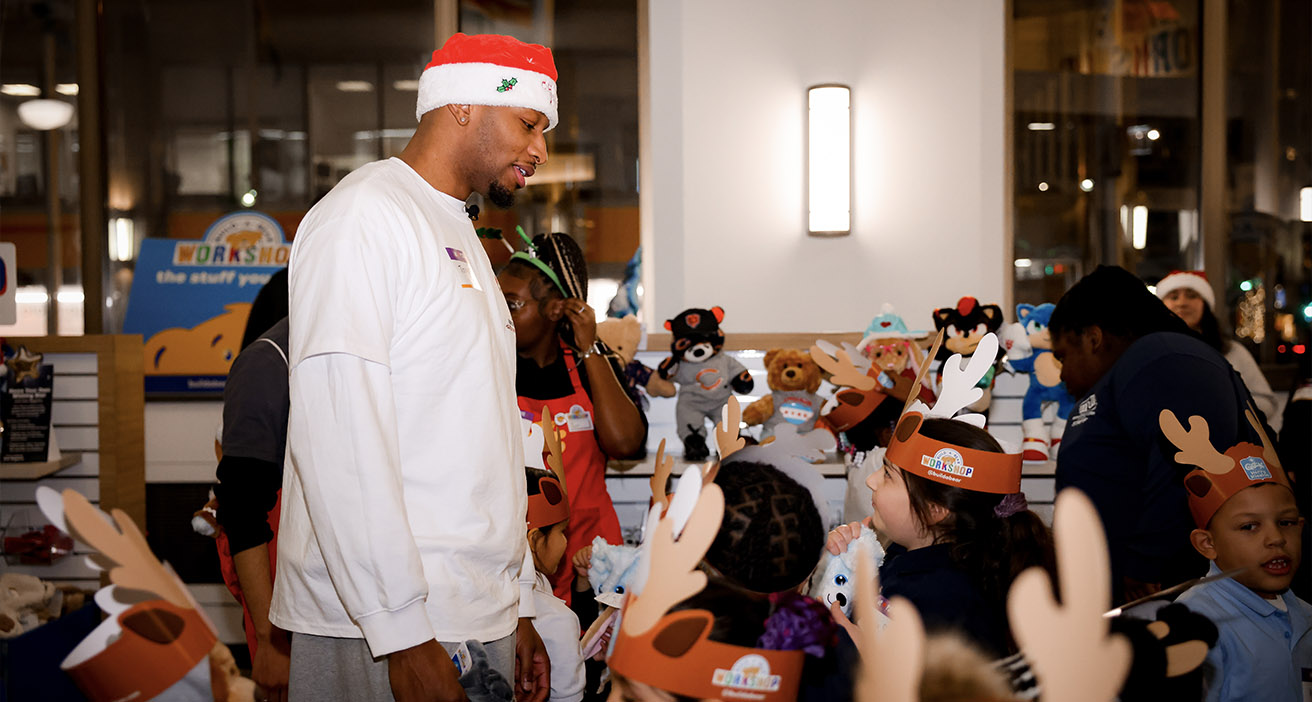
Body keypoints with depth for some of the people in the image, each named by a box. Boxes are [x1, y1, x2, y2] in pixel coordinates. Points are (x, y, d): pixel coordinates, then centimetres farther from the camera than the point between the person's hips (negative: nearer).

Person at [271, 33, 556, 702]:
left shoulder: (460, 237, 21)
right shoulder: (362, 216, -8)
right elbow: (336, 436, -18)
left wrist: (515, 606, 16)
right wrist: (403, 633, -21)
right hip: (376, 627, -8)